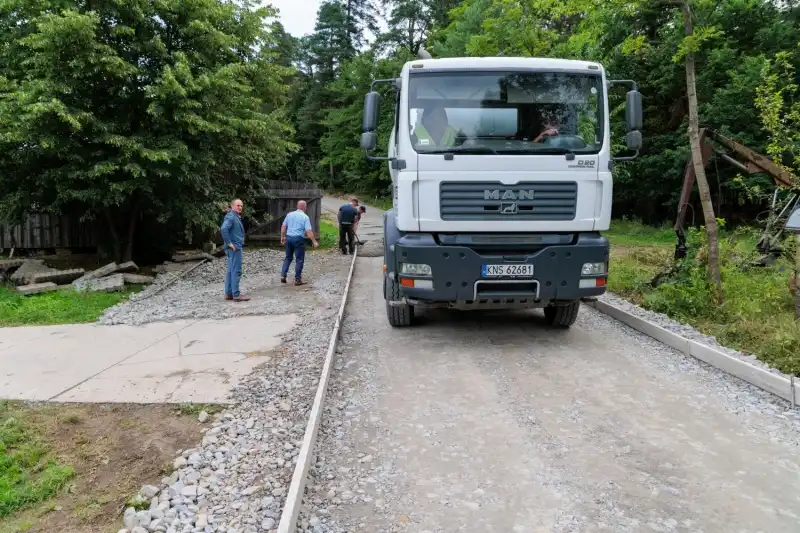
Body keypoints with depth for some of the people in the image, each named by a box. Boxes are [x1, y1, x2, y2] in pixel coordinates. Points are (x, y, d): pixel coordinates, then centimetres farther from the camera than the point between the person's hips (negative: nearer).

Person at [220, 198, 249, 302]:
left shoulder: (236, 217, 18)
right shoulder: (230, 216, -13)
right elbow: (223, 229, -28)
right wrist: (229, 243, -24)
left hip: (236, 247, 10)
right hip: (234, 248, -10)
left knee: (230, 271, 12)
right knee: (236, 271, -9)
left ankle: (229, 294, 17)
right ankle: (236, 295, -7)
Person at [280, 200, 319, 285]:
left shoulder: (289, 214, 7)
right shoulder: (305, 217, -8)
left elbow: (283, 227, 10)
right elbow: (308, 231, -14)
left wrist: (283, 237, 20)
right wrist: (314, 241, -10)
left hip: (289, 237, 5)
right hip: (298, 239, -5)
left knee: (288, 258, 19)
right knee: (299, 260, 4)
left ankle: (283, 275, 10)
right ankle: (297, 280, 6)